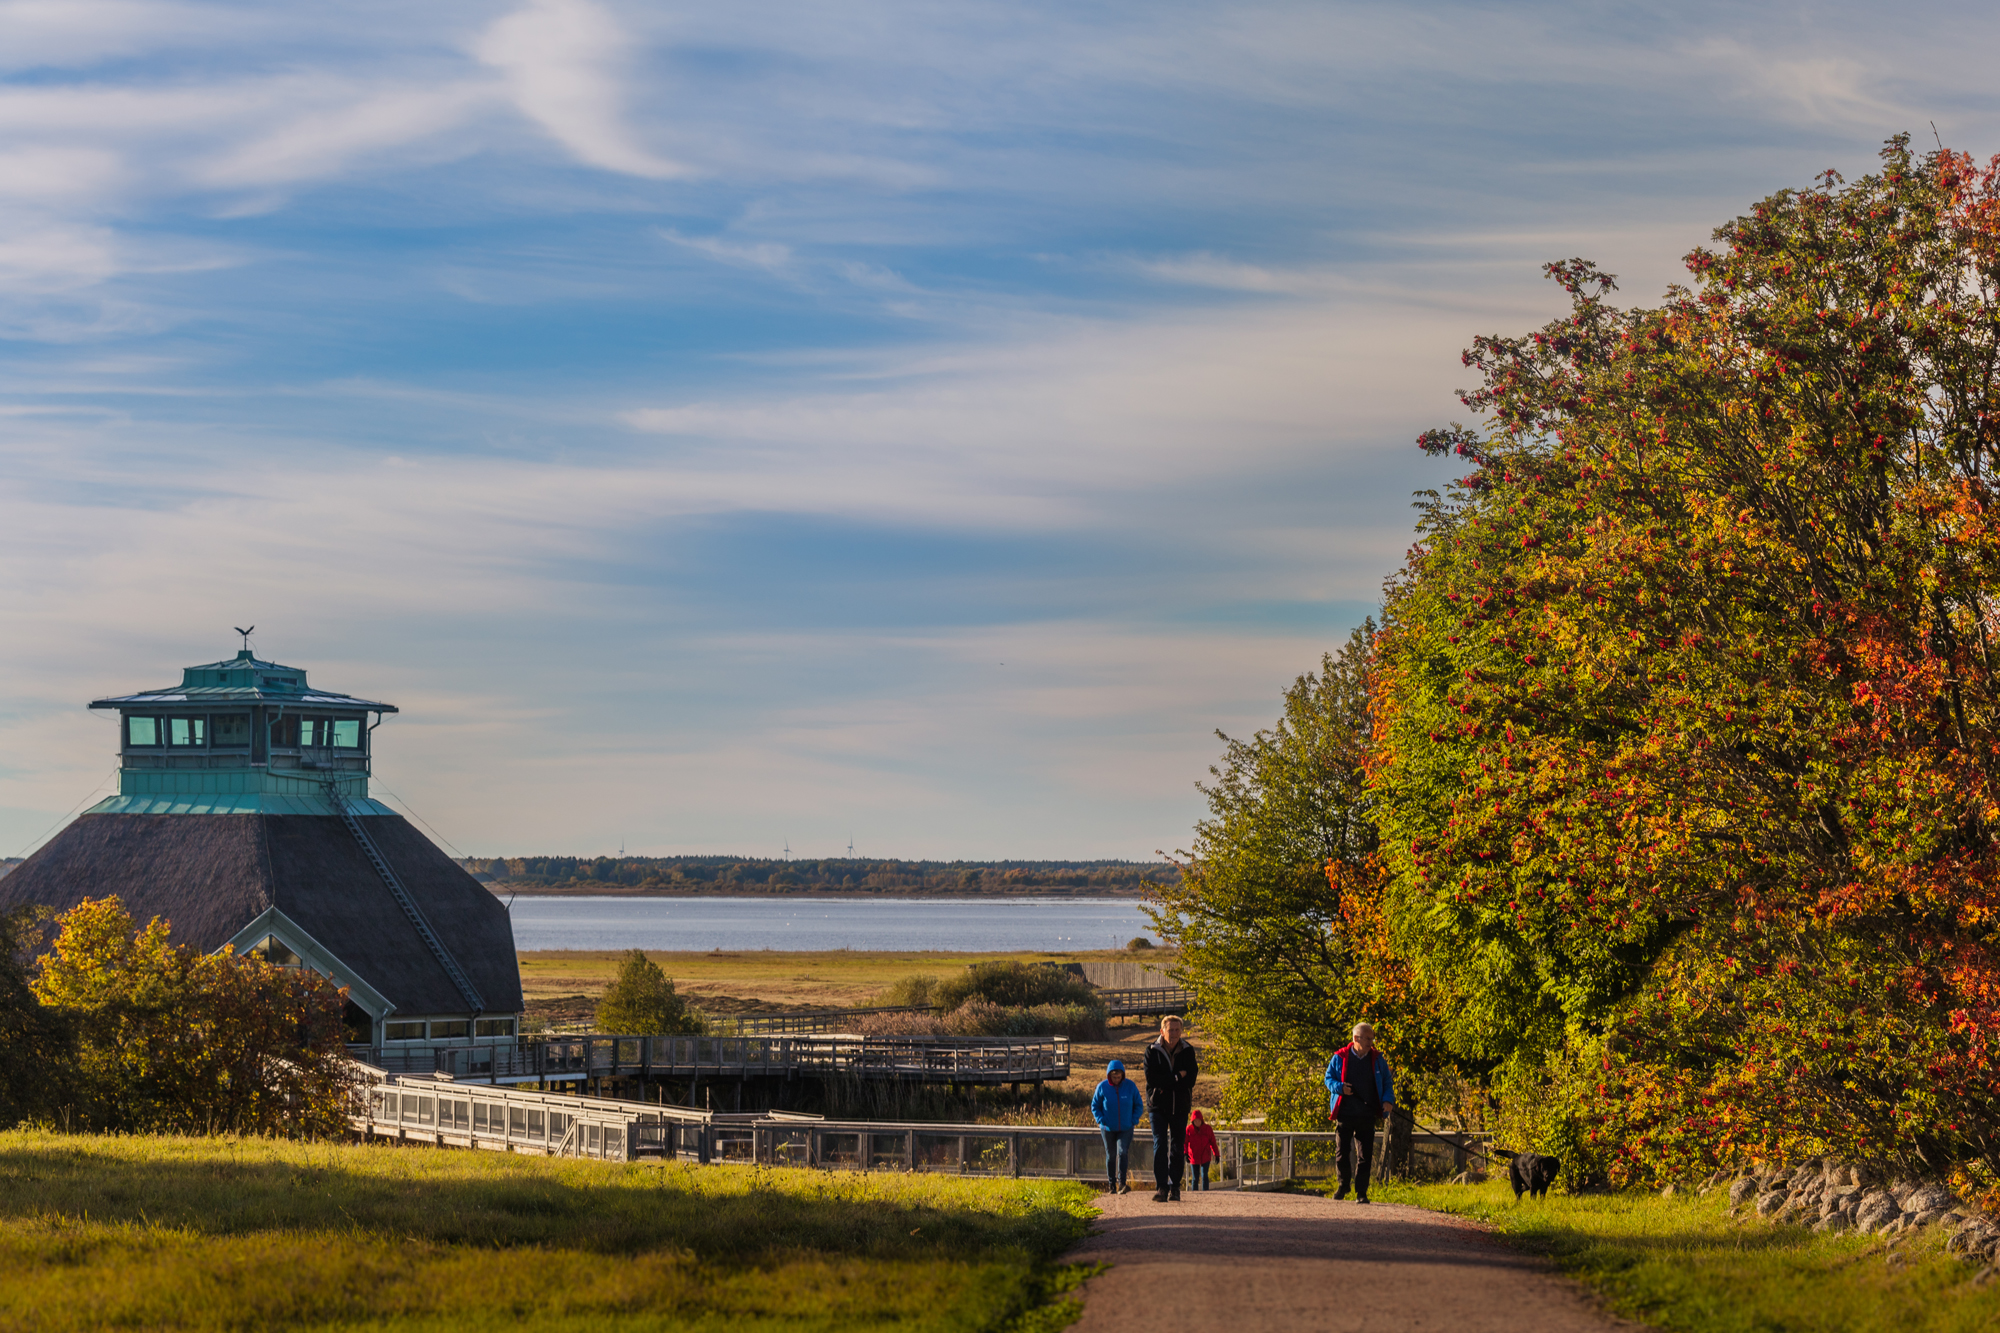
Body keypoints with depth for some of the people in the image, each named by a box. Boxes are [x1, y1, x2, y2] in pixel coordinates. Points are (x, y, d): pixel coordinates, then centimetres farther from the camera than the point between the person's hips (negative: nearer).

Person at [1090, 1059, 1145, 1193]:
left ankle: (1122, 1183, -20)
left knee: (1123, 1152, -17)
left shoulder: (1130, 1086, -3)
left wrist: (1134, 1120, -5)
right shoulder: (1102, 1087, -4)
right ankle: (1112, 1185, 17)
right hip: (1108, 1129, 1)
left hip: (1126, 1128, -1)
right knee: (1111, 1156, 8)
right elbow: (1095, 1106, 6)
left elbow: (1139, 1105, 8)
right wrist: (1101, 1120, -8)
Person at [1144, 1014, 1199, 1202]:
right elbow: (1151, 1079, -12)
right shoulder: (1152, 1051, 0)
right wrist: (1177, 1078, -12)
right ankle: (1161, 1187, -12)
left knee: (1178, 1148, 3)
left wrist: (1165, 1084, -12)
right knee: (1160, 1145, -10)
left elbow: (1190, 1080, -6)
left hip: (1180, 1106, 2)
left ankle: (1175, 1187, 9)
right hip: (1158, 1105, -2)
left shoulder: (1188, 1051, 4)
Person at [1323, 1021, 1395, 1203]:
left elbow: (1387, 1083, 13)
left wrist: (1388, 1100, -6)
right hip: (1345, 1113, -1)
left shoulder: (1377, 1059, 7)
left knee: (1366, 1155, -1)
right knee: (1343, 1152, 3)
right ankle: (1344, 1185, 26)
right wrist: (1339, 1087, -13)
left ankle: (1361, 1192, 6)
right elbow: (1329, 1079, 8)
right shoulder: (1339, 1058, 1)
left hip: (1367, 1115, 1)